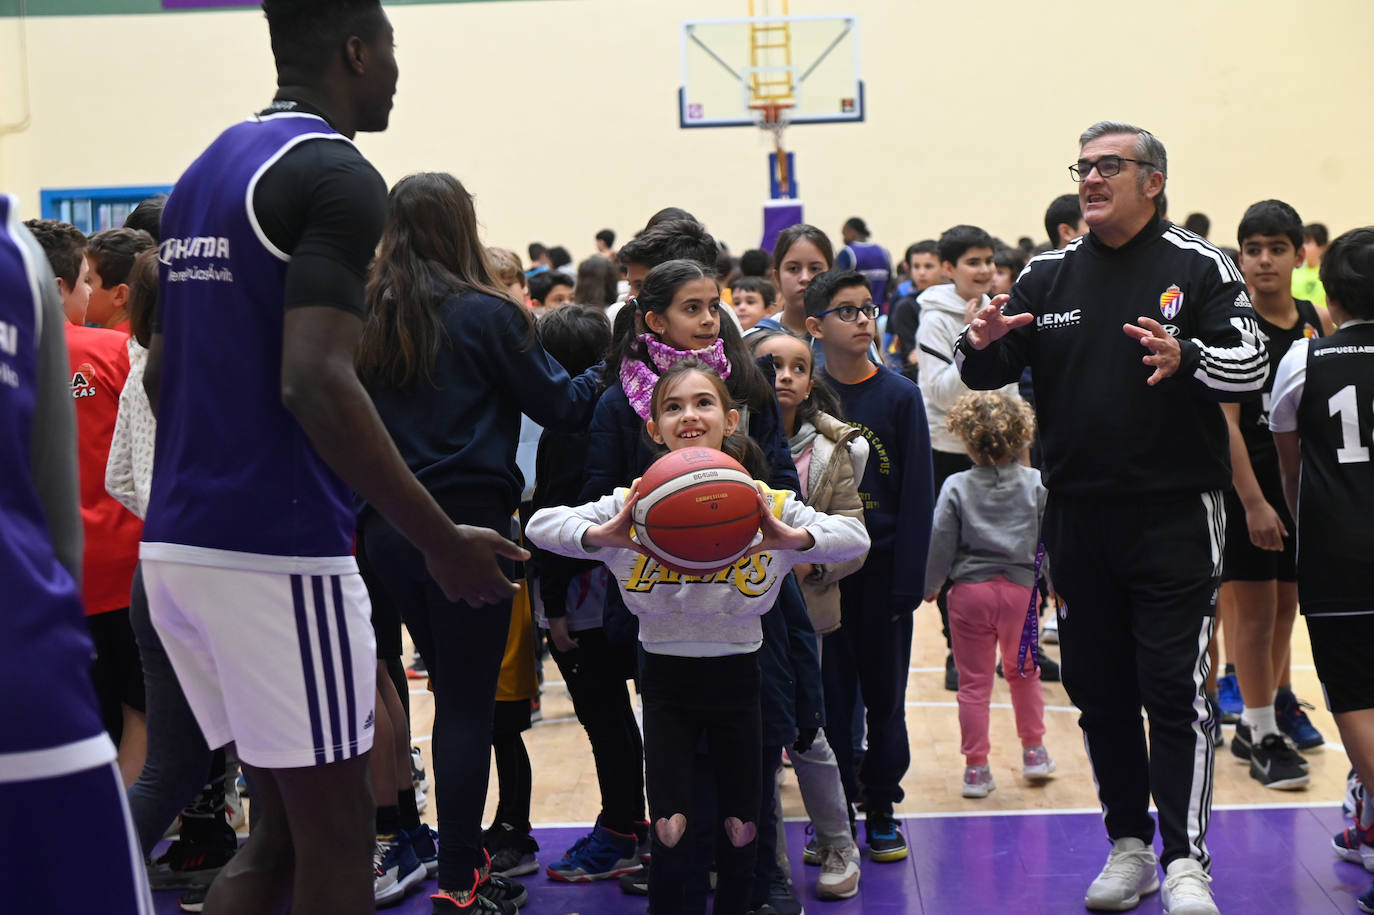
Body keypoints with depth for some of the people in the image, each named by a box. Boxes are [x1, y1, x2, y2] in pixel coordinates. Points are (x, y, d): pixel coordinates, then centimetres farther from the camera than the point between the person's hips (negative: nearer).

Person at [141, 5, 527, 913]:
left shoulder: (204, 173, 16)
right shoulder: (337, 174, -12)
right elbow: (315, 383, -23)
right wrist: (442, 541, -19)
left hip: (178, 540, 9)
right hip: (278, 554, -9)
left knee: (281, 825, 17)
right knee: (336, 834, 4)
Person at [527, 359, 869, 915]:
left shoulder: (763, 503, -7)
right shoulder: (635, 503, -7)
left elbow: (855, 537, -13)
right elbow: (540, 524, -12)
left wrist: (792, 538, -33)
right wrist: (601, 536, -32)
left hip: (736, 674, 1)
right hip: (666, 676, 0)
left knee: (740, 828, 8)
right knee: (669, 828, -3)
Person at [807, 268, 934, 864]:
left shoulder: (899, 395, -2)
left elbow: (917, 494, -3)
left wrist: (908, 581, -7)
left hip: (882, 567, 0)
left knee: (884, 692, 8)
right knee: (829, 693, 6)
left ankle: (881, 809, 22)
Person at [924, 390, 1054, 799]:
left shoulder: (956, 487, -8)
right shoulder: (1036, 484, -4)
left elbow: (940, 544, -5)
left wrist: (928, 587, 9)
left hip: (970, 592, -2)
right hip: (1020, 589, 2)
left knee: (973, 682, 6)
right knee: (1023, 671, 21)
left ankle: (976, 768, 10)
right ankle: (1034, 751, 30)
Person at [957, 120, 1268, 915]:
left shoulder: (1198, 266, -1)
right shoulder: (1050, 275, 10)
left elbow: (1251, 365, -10)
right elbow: (983, 373, 8)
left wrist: (1185, 357, -30)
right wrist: (983, 346, -16)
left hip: (1176, 514, -4)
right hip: (1078, 515, 4)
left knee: (1175, 687, -6)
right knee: (1099, 690, 10)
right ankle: (1129, 847, 23)